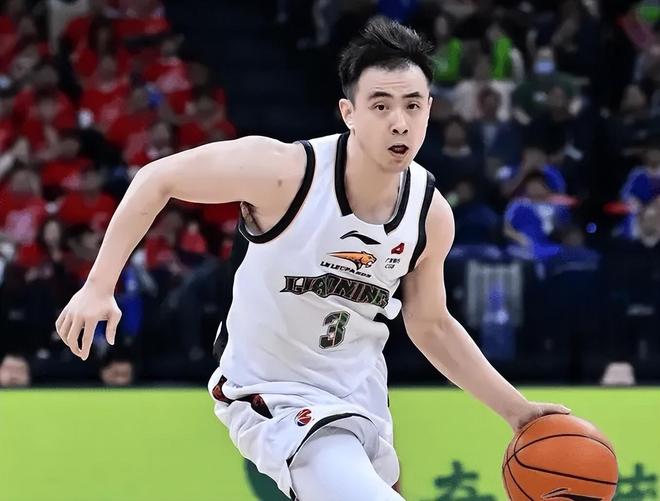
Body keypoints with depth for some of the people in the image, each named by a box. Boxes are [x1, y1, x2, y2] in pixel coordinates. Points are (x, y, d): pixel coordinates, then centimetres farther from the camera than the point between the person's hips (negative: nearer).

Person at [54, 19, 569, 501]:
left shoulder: (431, 214, -10)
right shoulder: (283, 171, -27)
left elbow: (430, 325, 7)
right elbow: (158, 179, -14)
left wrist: (515, 408, 2)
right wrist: (99, 286, -20)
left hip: (360, 392, 7)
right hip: (273, 395, -7)